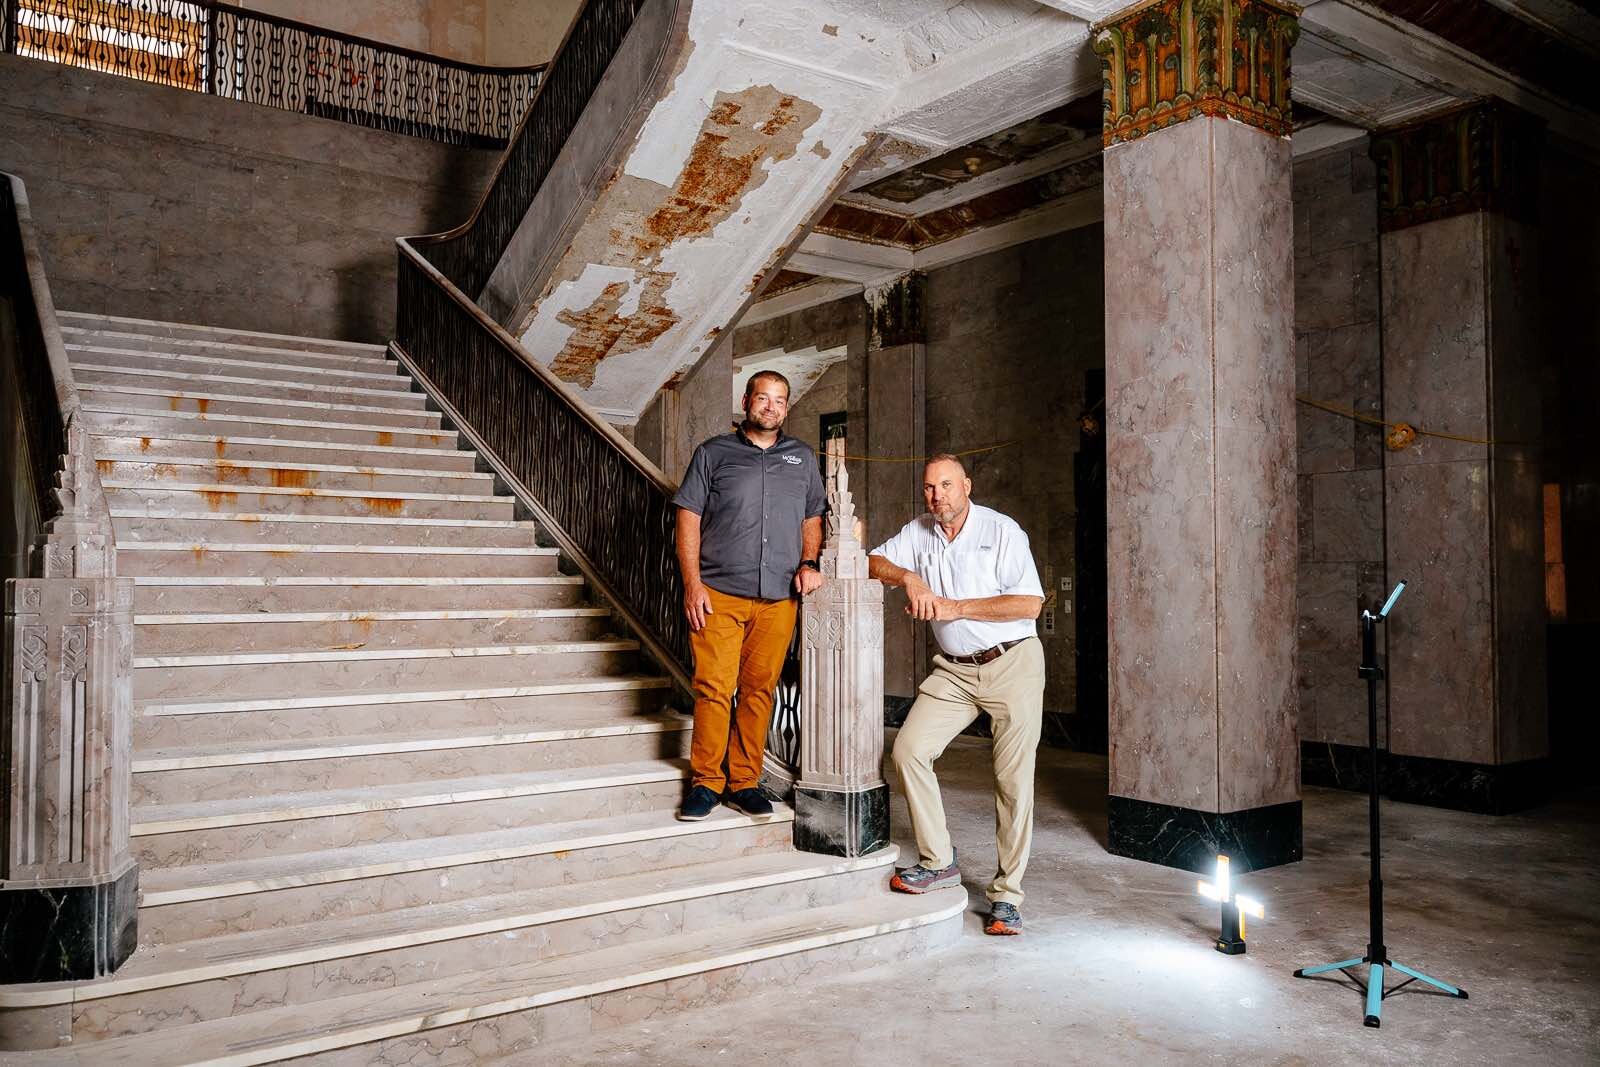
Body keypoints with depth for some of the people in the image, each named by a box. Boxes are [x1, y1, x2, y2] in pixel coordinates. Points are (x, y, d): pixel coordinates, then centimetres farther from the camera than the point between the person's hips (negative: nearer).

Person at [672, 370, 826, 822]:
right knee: (713, 688, -6)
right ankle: (705, 782, 6)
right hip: (719, 593, -2)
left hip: (779, 597, 3)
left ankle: (745, 782, 15)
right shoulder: (713, 453, 8)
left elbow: (813, 519, 22)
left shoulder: (802, 458, 17)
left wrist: (809, 562, 2)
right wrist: (693, 583, -7)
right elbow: (688, 519, 3)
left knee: (759, 689, 5)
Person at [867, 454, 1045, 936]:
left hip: (1012, 664, -5)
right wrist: (908, 577, -16)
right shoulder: (919, 532, 7)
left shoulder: (1002, 531, -10)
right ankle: (939, 862, 5)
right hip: (954, 670, 5)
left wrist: (955, 607, -18)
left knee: (1013, 778, -5)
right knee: (908, 750, -9)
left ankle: (1007, 894, 6)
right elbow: (872, 561, 5)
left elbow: (1030, 603, -16)